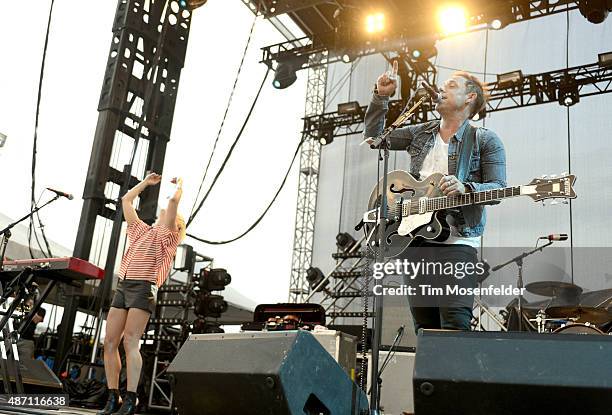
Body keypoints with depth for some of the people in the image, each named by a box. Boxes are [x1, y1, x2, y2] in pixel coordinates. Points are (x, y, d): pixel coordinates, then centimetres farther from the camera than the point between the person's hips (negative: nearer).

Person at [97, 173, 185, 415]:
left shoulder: (168, 234, 8)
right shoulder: (141, 230, 26)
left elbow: (174, 200, -3)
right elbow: (126, 200, 34)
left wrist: (179, 184, 15)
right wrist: (147, 182, 37)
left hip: (143, 288, -7)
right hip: (123, 286, 7)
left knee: (130, 342, -15)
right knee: (109, 343, -1)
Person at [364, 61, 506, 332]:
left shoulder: (485, 141, 5)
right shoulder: (420, 133, 18)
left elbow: (498, 187, -4)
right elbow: (373, 135, 21)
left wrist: (466, 188, -24)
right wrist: (381, 97, 10)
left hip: (456, 241, -5)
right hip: (413, 237, 5)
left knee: (455, 326, -15)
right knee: (424, 326, 7)